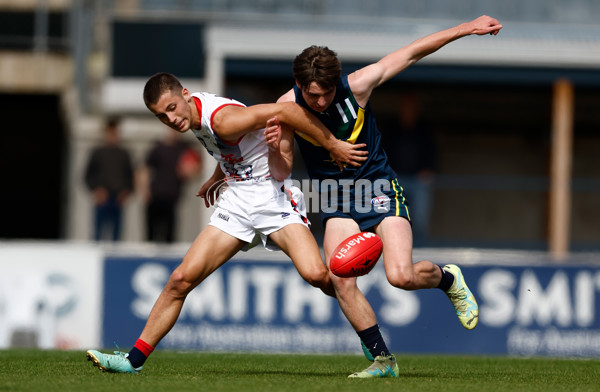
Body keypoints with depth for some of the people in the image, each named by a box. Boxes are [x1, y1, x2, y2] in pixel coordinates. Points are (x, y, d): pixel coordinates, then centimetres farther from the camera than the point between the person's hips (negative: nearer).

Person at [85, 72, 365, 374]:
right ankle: (135, 359, 7)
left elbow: (288, 110, -28)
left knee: (316, 275, -27)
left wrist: (333, 145, -23)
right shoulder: (194, 112, 2)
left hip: (273, 198, -7)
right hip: (237, 202, 7)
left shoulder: (222, 118, -24)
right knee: (181, 280, -1)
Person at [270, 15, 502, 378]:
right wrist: (275, 144, -32)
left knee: (401, 276, -19)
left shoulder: (356, 86, -18)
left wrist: (466, 28, -7)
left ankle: (448, 279, 16)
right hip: (337, 201, 2)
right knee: (340, 279, -17)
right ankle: (382, 360, -4)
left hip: (379, 189, -2)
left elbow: (412, 53, -9)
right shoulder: (288, 107, -14)